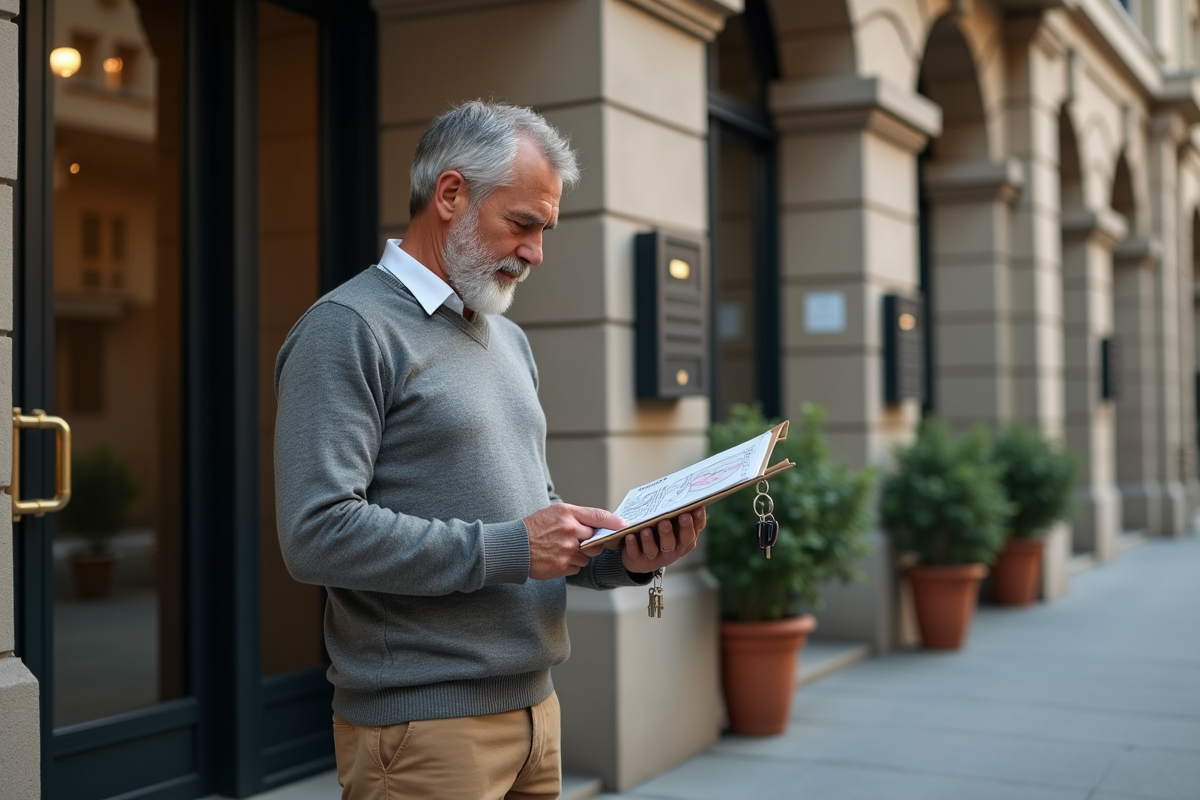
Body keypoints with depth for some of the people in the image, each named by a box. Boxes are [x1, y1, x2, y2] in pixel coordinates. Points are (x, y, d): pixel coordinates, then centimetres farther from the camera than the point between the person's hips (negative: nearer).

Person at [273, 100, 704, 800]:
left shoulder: (511, 341, 16)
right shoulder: (348, 329, -11)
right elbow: (318, 534, -21)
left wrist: (625, 557, 0)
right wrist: (508, 548, -21)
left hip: (534, 709, 8)